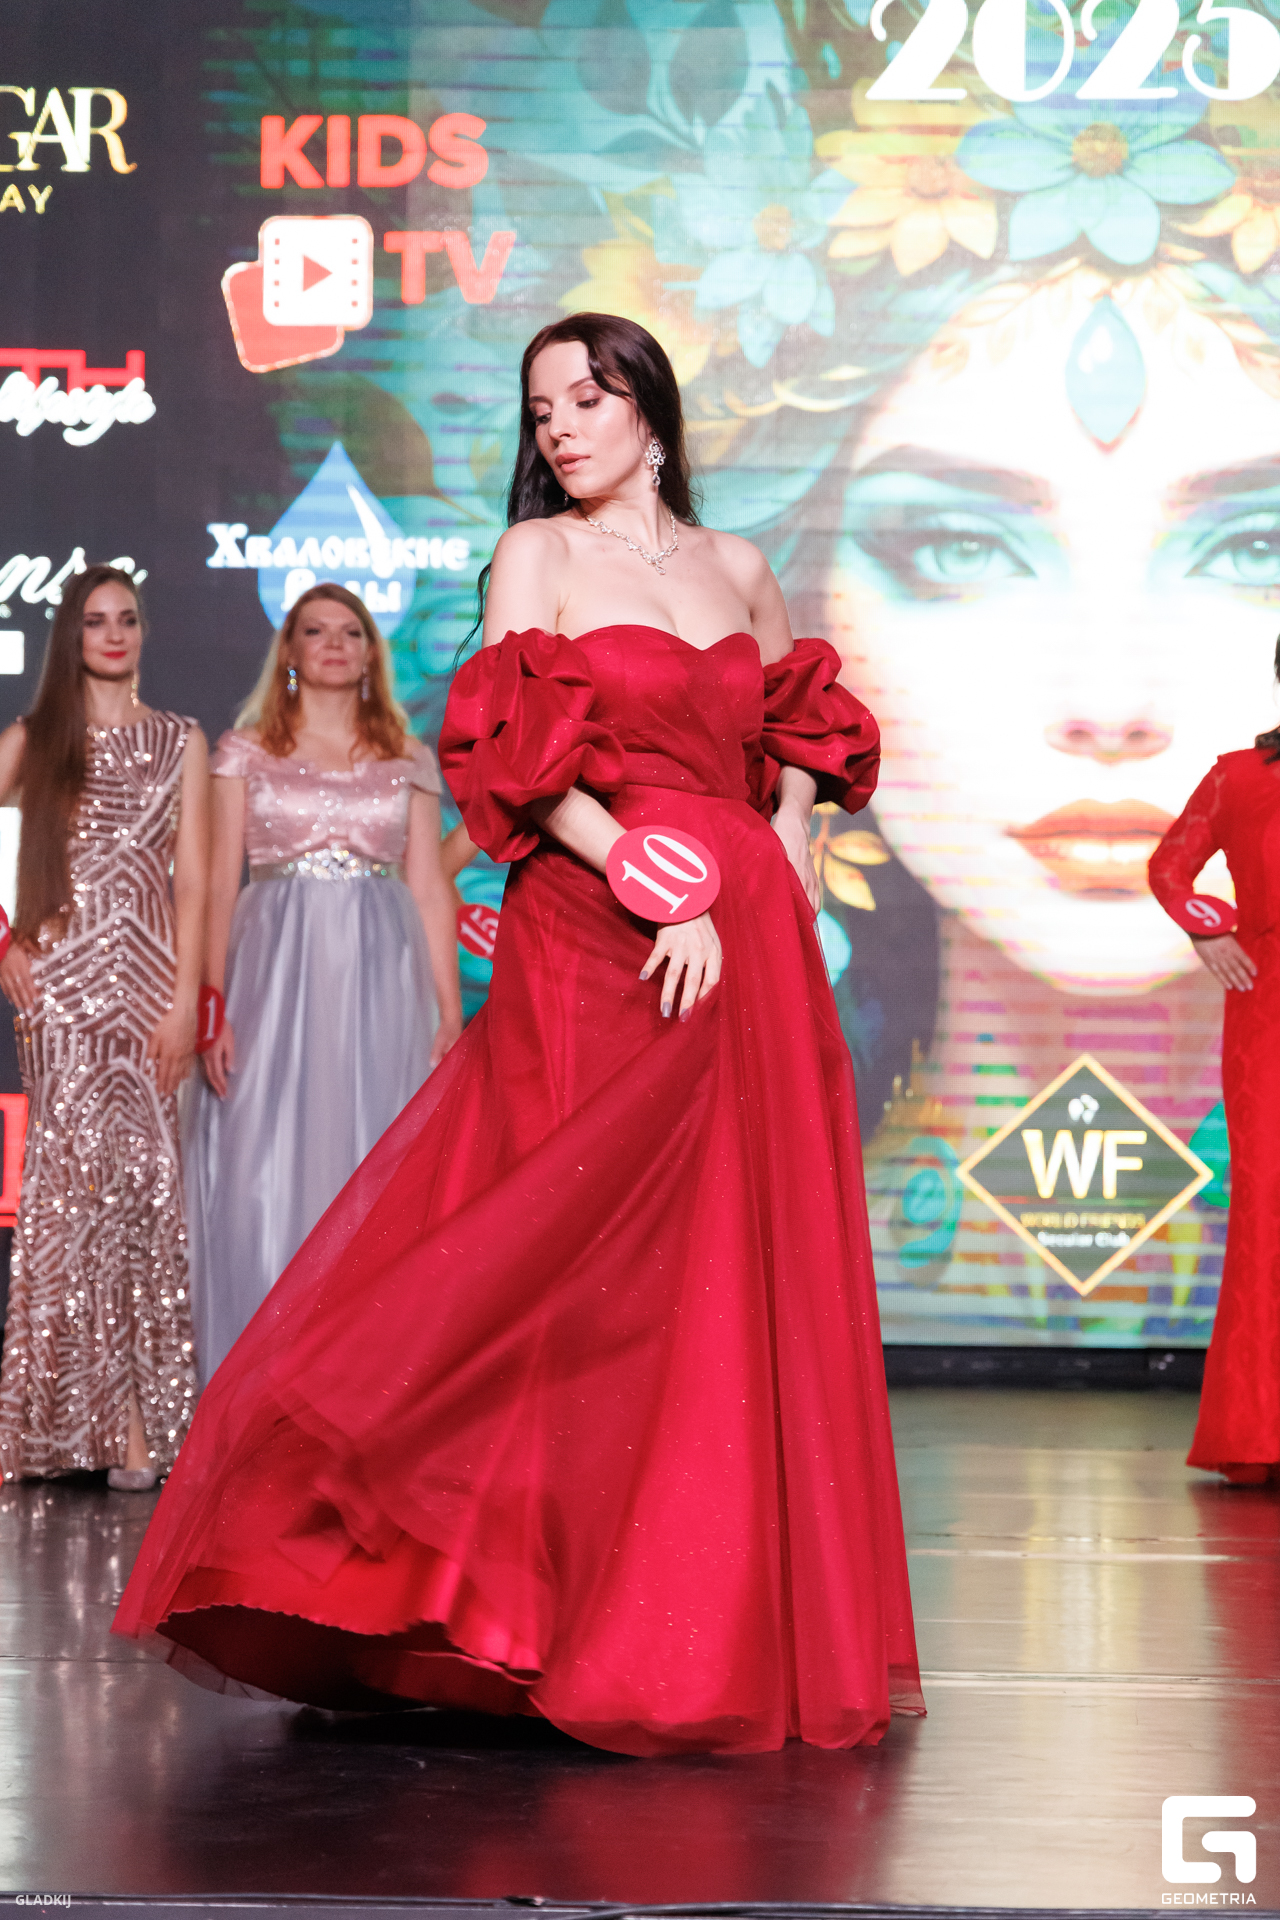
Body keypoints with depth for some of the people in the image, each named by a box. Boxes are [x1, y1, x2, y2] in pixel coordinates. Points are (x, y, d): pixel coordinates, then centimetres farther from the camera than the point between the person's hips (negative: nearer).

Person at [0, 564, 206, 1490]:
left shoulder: (180, 742, 12)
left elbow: (192, 881, 5)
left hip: (149, 977, 1)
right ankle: (111, 1420, -6)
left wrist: (185, 998, -4)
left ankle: (142, 1419, -3)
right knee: (84, 1177, -8)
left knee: (148, 1181, -5)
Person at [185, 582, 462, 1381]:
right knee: (265, 1174, -6)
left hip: (381, 983, 1)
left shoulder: (410, 761, 12)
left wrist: (449, 1012, 1)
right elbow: (219, 883, 3)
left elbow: (431, 889, 10)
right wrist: (211, 1007, -7)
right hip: (275, 973, -1)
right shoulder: (246, 752, 8)